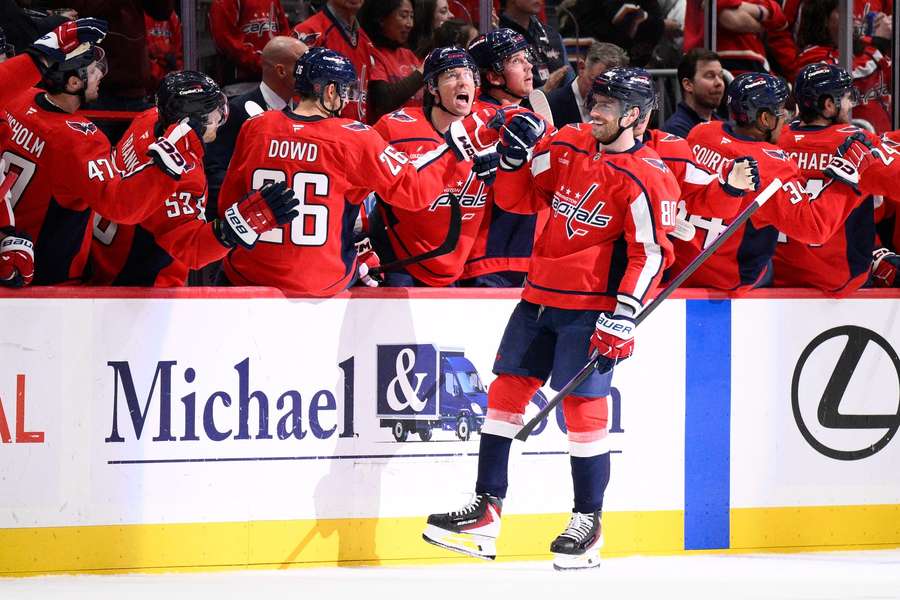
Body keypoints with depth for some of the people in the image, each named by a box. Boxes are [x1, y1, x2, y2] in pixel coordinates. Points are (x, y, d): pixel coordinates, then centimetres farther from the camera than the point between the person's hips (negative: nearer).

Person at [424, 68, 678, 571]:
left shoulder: (647, 179, -13)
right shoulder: (566, 147, 6)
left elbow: (650, 254, -14)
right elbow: (518, 198, 14)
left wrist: (624, 314, -21)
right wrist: (514, 157, -5)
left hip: (591, 306, -7)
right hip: (541, 294, 7)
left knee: (583, 406, -7)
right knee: (507, 390, 5)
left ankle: (589, 524, 5)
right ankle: (487, 511, 11)